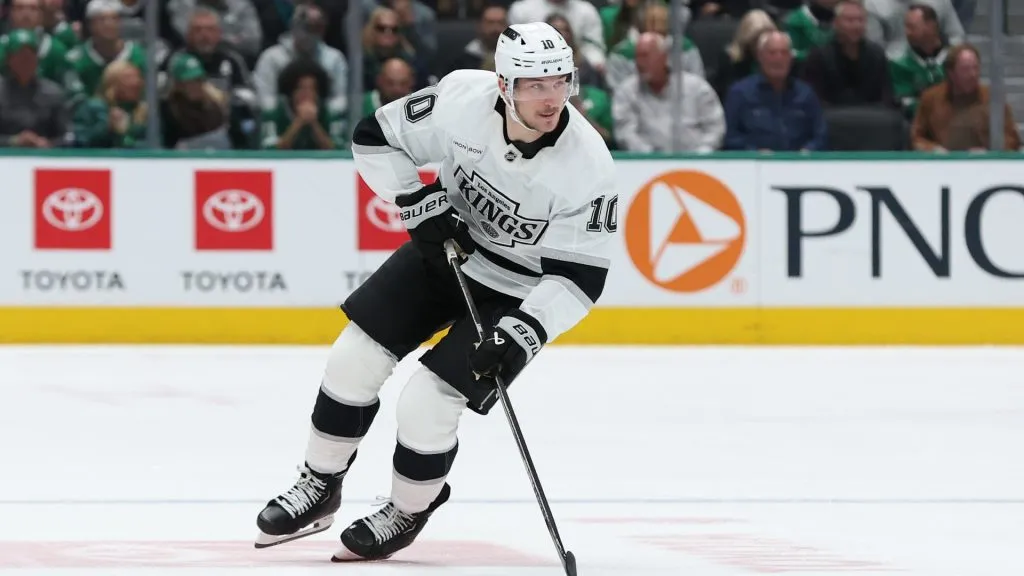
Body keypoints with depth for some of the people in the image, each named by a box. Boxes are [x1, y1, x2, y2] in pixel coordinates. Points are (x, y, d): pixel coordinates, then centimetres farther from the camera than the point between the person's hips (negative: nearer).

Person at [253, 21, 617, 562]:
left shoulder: (588, 165, -29)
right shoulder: (462, 99, -24)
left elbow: (579, 274, -22)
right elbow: (377, 136, -8)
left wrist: (523, 334, -31)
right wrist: (419, 205, -18)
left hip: (515, 293, -4)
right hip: (446, 248, 4)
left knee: (427, 402, -13)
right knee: (355, 356, -1)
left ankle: (407, 512, 15)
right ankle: (320, 486, 20)